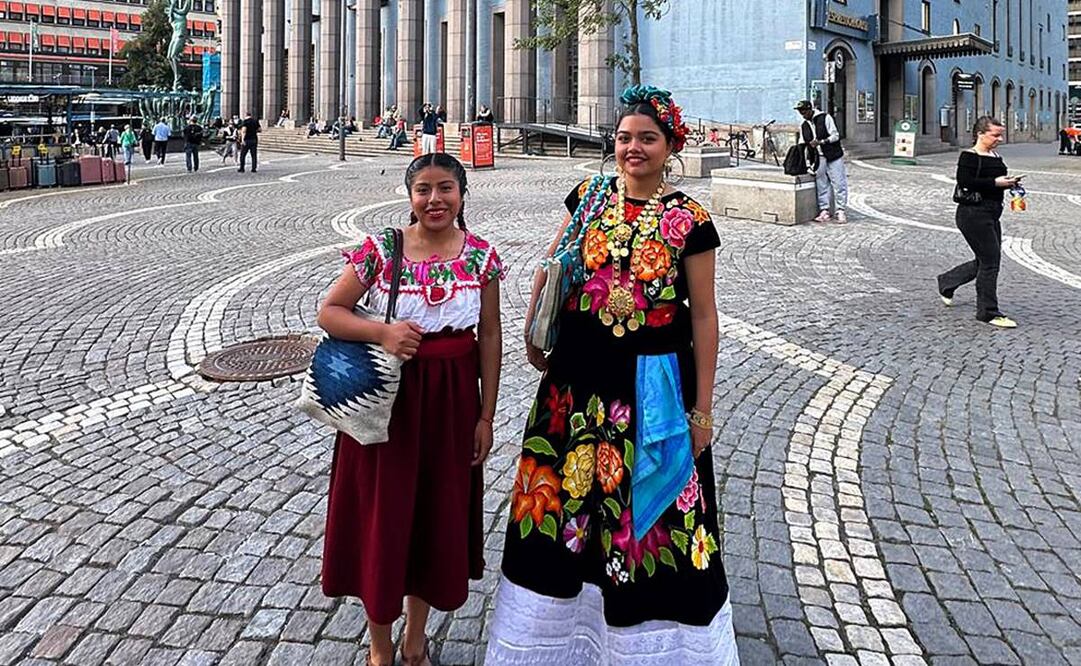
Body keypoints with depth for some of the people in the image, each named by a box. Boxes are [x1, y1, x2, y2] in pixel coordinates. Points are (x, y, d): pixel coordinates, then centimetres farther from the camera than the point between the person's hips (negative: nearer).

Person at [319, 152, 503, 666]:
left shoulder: (480, 256, -3)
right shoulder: (380, 249, -8)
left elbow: (490, 336, 1)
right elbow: (328, 311, -6)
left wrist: (486, 416, 1)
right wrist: (381, 332, -25)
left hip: (452, 398, 2)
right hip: (387, 395, -1)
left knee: (439, 511, 13)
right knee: (382, 512, 7)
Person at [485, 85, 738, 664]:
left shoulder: (690, 220, -6)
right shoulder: (588, 197, 4)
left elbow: (703, 315, -5)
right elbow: (551, 266, 16)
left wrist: (702, 408, -7)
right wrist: (532, 334, 11)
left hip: (653, 384, -3)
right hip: (577, 375, 4)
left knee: (649, 510, 6)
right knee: (566, 494, 13)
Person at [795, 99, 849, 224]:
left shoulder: (825, 118, -5)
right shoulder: (803, 126, 11)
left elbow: (835, 136, -8)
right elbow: (802, 144, 16)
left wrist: (821, 142, -21)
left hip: (833, 157, -5)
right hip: (817, 159, 5)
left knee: (838, 184, -5)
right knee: (821, 185, 1)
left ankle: (840, 211, -3)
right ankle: (824, 211, 4)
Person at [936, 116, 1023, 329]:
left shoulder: (996, 157, 16)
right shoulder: (969, 157, -11)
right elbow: (965, 181, -22)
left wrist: (1010, 182, 3)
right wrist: (995, 182, -22)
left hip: (991, 215, 9)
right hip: (973, 213, -9)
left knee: (985, 262, 14)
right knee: (990, 260, -7)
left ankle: (947, 282, 36)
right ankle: (988, 312, 3)